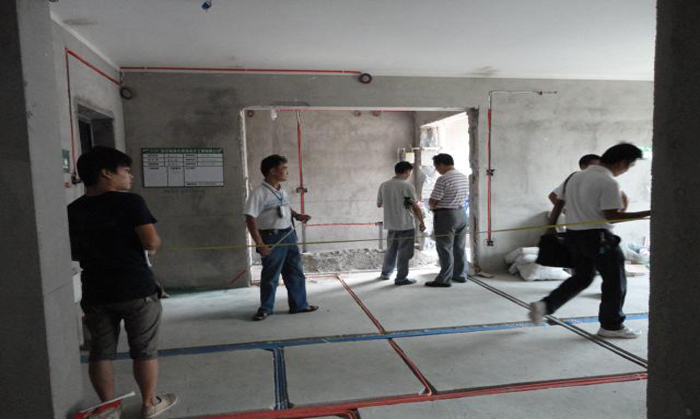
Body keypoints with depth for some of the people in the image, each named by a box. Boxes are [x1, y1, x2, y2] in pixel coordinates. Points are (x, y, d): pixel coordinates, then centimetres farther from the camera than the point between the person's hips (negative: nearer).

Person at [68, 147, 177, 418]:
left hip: (95, 292, 5)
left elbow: (73, 253, 13)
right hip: (136, 289, -5)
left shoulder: (73, 210, 6)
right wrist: (153, 247, 2)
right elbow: (152, 243, -19)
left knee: (101, 352, 15)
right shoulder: (130, 202, -13)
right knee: (144, 350, 9)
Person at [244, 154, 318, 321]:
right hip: (272, 238, -7)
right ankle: (266, 308, 24)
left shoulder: (282, 191, 8)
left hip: (289, 235, 7)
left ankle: (299, 305, 26)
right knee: (270, 275, 5)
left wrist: (297, 215, 5)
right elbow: (250, 219, -17)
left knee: (295, 272, 13)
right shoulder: (258, 193, -16)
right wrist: (260, 244, -21)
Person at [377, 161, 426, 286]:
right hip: (406, 224, -6)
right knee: (404, 252, 3)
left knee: (391, 249, 20)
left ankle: (385, 273, 30)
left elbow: (379, 204, 13)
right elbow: (415, 207, -11)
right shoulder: (407, 186, -13)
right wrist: (421, 222, 0)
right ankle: (401, 278, 7)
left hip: (390, 224, 6)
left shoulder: (383, 185, 3)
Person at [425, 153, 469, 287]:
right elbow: (464, 196, 14)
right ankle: (460, 275, 24)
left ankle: (444, 279, 3)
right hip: (462, 213, 8)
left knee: (445, 249, -1)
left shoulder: (443, 179, -19)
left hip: (446, 215, -8)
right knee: (460, 247, 15)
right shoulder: (464, 178, 8)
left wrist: (433, 205, 4)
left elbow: (432, 202, -18)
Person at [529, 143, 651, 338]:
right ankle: (611, 326, 20)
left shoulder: (576, 177, 9)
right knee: (615, 280, 9)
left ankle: (545, 305, 8)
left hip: (573, 234, 8)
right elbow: (611, 215, -19)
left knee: (582, 277, 19)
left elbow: (568, 206, 13)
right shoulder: (608, 183, -17)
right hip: (597, 236, -8)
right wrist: (648, 213, -17)